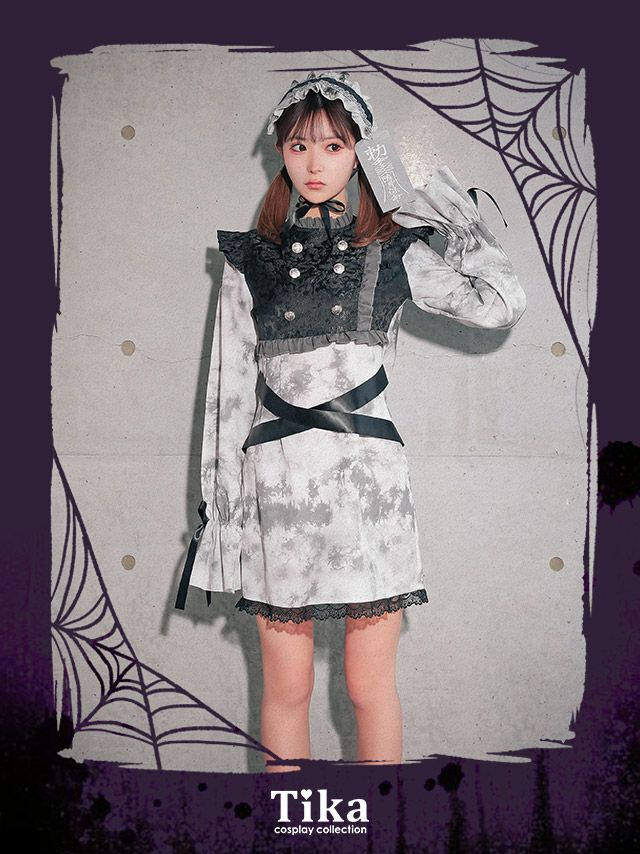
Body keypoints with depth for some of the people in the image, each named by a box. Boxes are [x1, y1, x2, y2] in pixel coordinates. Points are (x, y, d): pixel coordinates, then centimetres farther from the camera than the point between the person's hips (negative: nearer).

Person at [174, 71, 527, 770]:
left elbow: (500, 306, -1)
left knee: (370, 688, 5)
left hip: (370, 478, -1)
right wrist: (220, 502, 5)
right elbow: (228, 388, 8)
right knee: (286, 689, 9)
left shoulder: (392, 253, 6)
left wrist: (460, 218, 5)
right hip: (277, 481, 1)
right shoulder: (250, 259, 8)